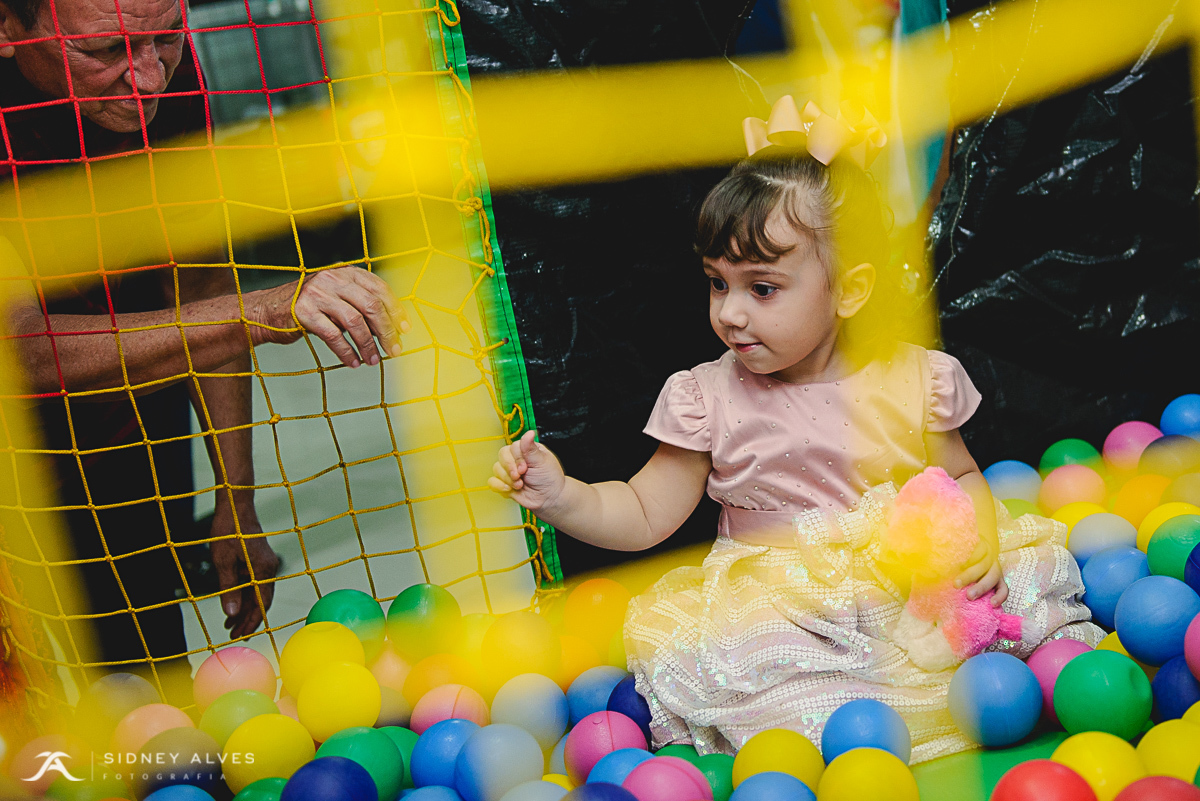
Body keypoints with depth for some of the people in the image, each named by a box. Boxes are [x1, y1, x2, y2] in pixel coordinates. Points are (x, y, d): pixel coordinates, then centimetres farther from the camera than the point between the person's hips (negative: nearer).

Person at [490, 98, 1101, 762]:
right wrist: (561, 497, -16)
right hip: (777, 610, -1)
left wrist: (977, 541, -8)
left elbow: (962, 478, 13)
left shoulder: (913, 381, -2)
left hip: (913, 593, 1)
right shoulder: (708, 400, -3)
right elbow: (646, 515, 0)